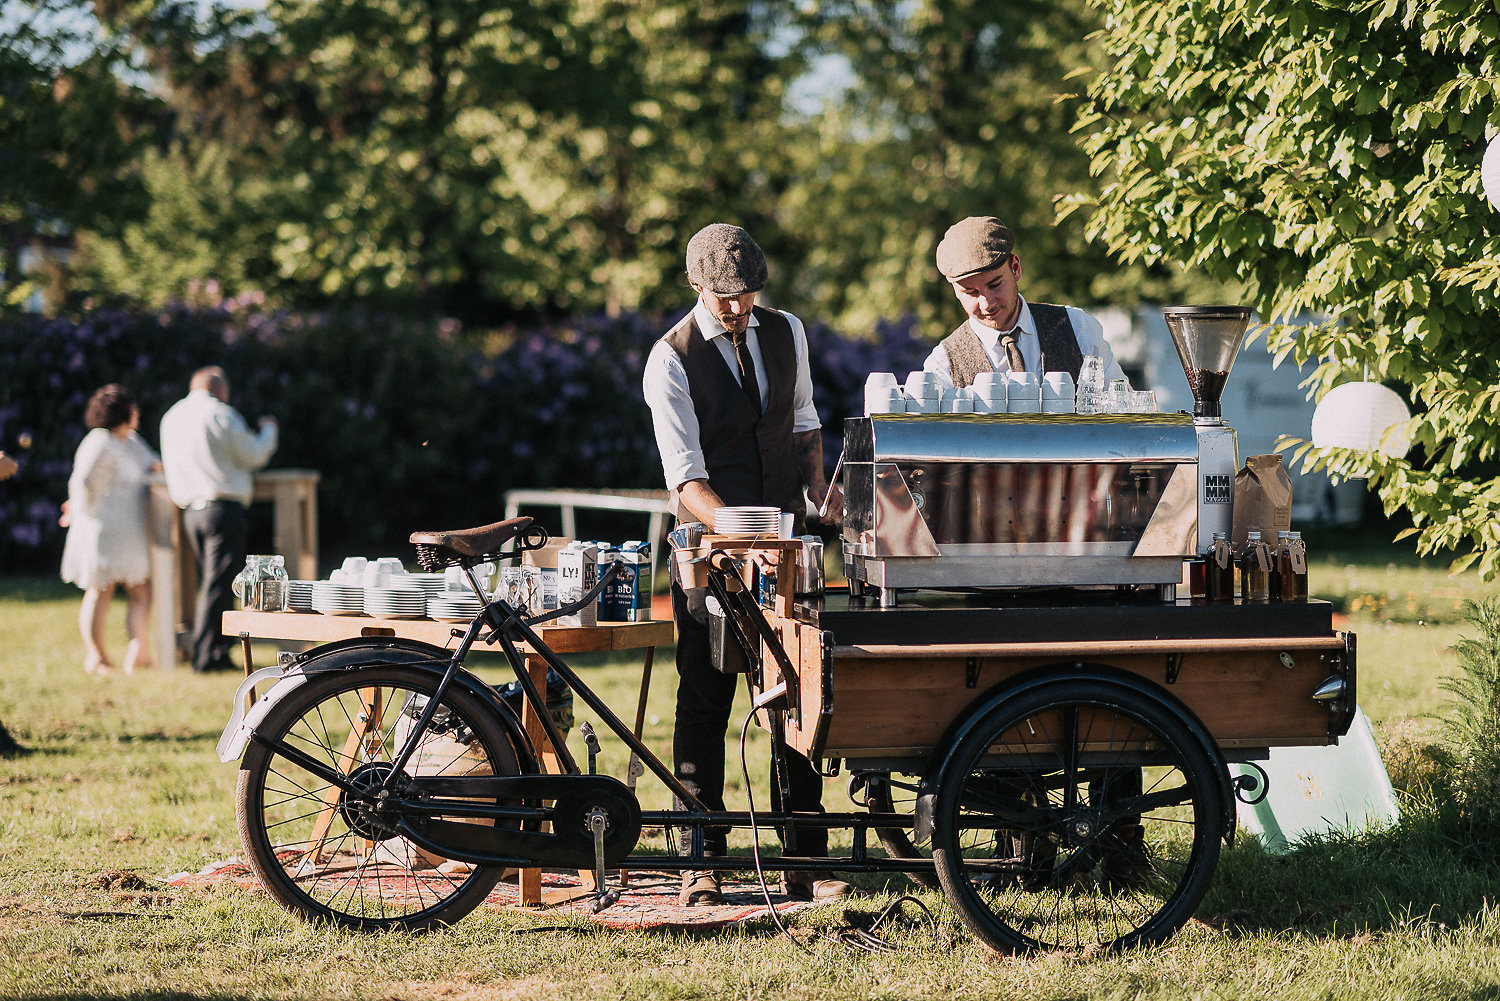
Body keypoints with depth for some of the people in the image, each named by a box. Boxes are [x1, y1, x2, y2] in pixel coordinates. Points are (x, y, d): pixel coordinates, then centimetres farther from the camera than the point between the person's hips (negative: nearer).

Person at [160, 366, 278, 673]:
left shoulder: (172, 417, 15)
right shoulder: (220, 415, -8)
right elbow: (254, 456, -2)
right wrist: (269, 431, 18)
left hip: (191, 511, 7)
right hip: (223, 507, -7)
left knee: (211, 582, 14)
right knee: (219, 583, -6)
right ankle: (207, 655, -9)